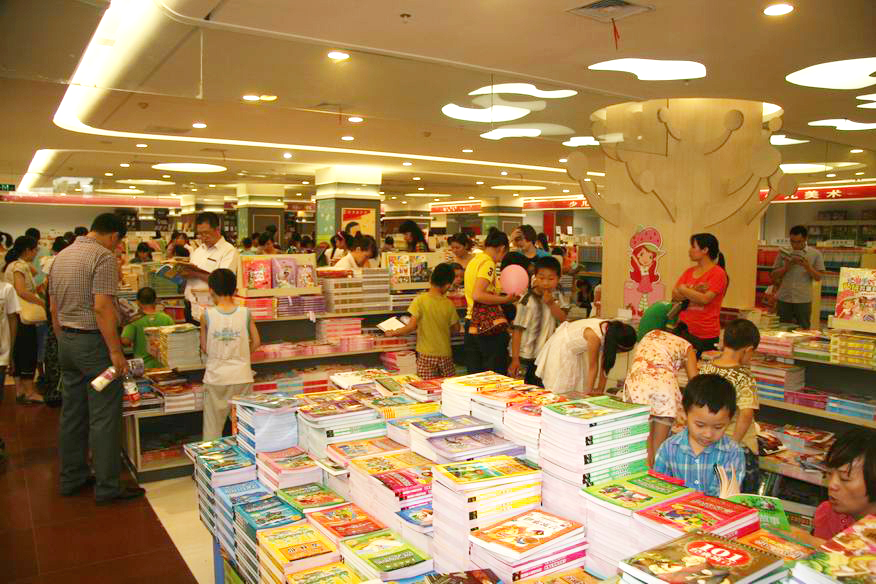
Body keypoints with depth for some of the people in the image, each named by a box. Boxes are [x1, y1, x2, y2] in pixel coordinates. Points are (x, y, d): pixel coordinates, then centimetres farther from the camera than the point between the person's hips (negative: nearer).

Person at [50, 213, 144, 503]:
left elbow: (54, 309, 17)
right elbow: (102, 307, -22)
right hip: (93, 341, -9)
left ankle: (71, 478, 26)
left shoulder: (61, 256, 13)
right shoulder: (103, 257, -14)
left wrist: (64, 343, 23)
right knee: (104, 417, -3)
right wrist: (116, 351, -20)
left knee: (72, 413, 16)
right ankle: (107, 487, 4)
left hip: (66, 341, 9)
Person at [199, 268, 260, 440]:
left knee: (213, 426, 11)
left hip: (216, 377, -1)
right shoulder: (246, 313, -6)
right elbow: (256, 342, 3)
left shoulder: (208, 315, -9)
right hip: (242, 376, 1)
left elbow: (204, 348, 0)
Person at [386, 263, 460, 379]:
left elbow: (411, 326, -14)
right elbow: (456, 328, 7)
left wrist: (394, 332, 1)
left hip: (426, 354, -2)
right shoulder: (449, 304, -2)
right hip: (445, 354, 2)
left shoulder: (420, 300, -10)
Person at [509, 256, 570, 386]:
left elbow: (563, 320, -6)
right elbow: (517, 330, -14)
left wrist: (551, 304, -21)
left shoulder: (557, 297, 4)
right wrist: (515, 359, -16)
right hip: (527, 359, -5)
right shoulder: (528, 301, -14)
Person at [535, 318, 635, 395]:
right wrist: (588, 392, -17)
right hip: (560, 346, -7)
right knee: (559, 389, -2)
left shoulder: (611, 330, -17)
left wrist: (600, 389, -4)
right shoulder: (594, 336, -38)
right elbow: (593, 367, -28)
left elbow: (605, 365, -9)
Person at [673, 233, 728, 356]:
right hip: (685, 330, 5)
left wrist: (684, 289, -6)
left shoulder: (717, 273, -7)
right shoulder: (689, 272, 12)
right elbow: (675, 295, 2)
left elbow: (705, 299, -17)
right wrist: (693, 290, -13)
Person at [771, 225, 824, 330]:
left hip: (803, 300, -1)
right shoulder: (784, 253, 7)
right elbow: (774, 276, 7)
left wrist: (807, 267, -16)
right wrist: (785, 267, -10)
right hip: (783, 299, 2)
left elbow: (818, 277, 0)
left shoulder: (815, 254, 3)